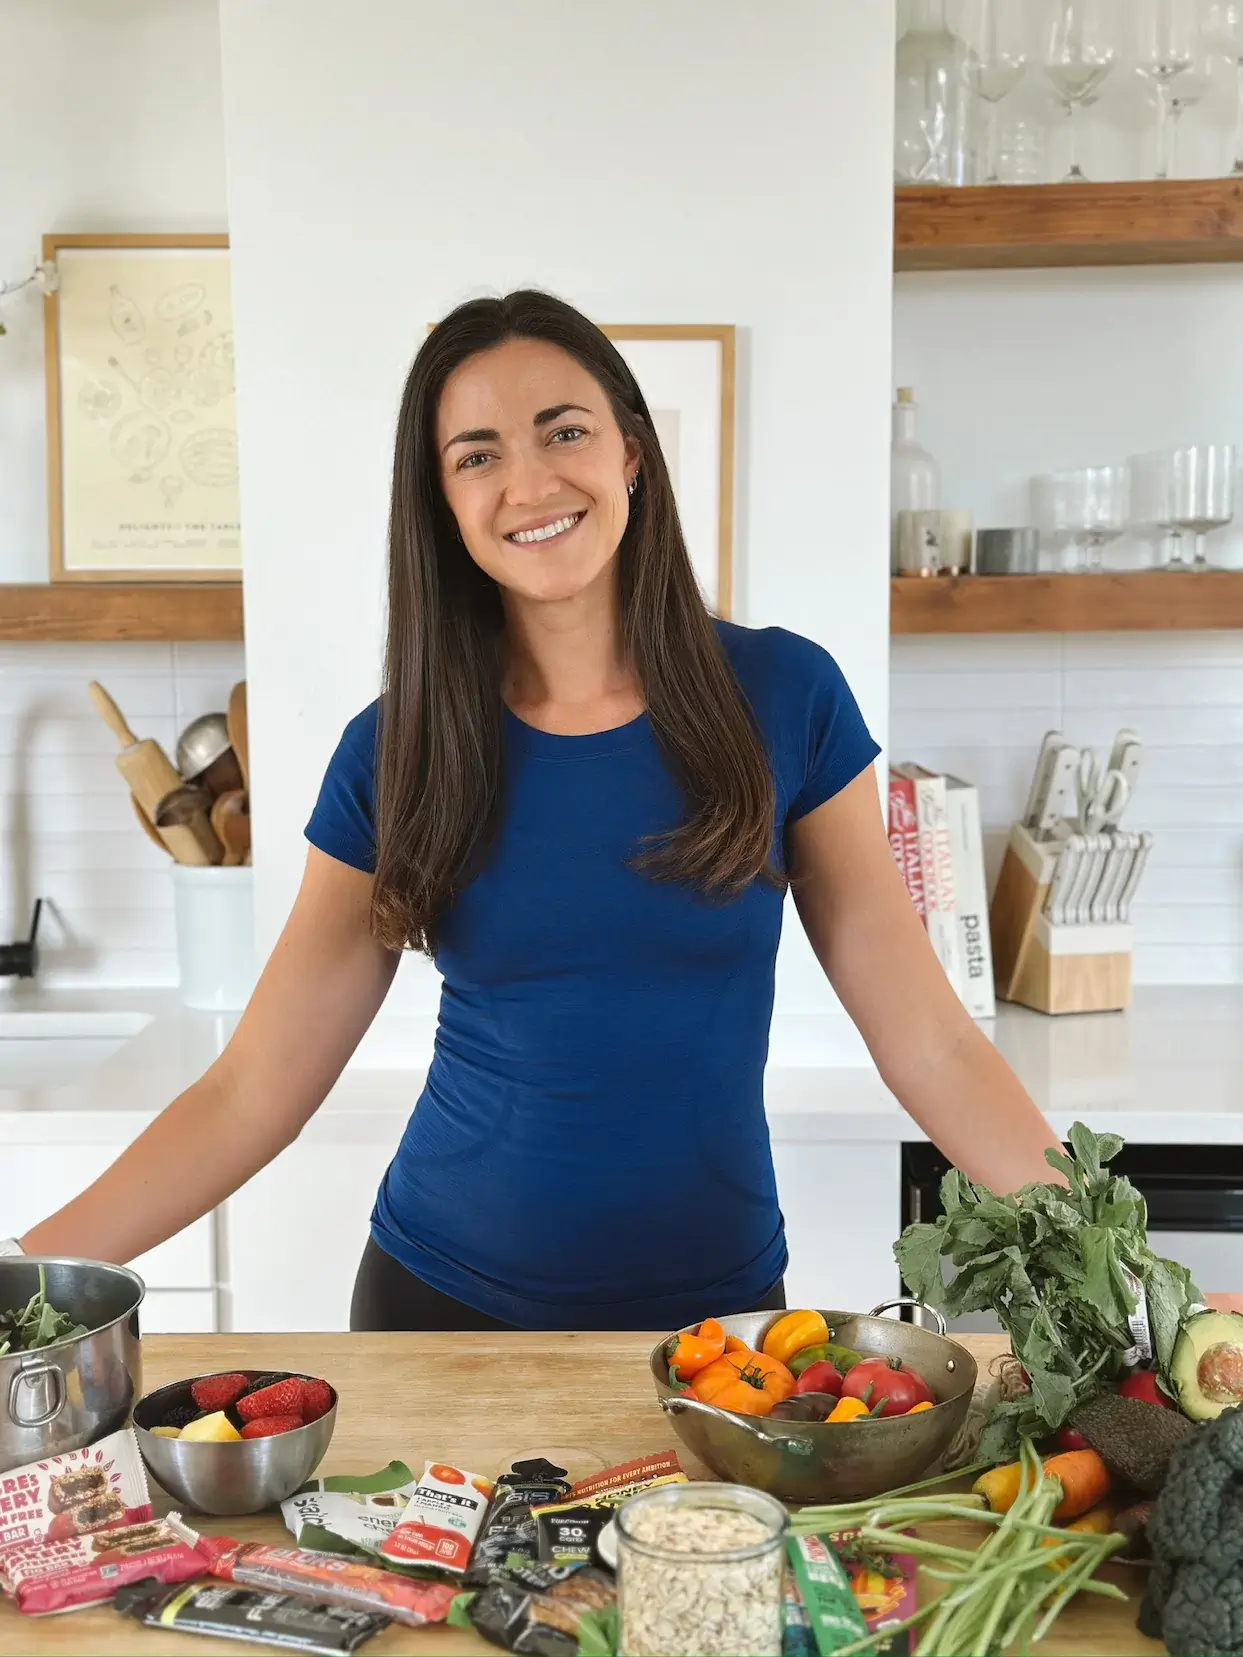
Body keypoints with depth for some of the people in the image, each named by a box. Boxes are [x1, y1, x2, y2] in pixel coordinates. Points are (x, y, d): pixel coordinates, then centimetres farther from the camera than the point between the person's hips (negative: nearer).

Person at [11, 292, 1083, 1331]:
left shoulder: (782, 699, -9)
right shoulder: (395, 754, -7)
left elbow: (928, 1042, -7)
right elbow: (250, 1094, -7)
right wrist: (28, 1274, -14)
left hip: (718, 1301, 0)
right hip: (443, 1299, 1)